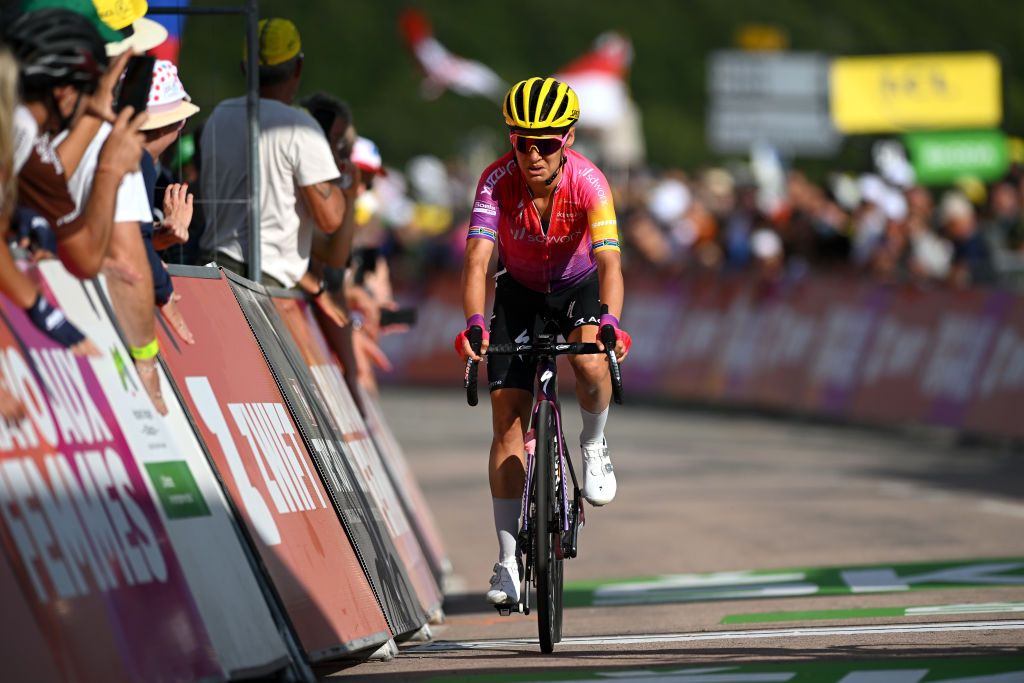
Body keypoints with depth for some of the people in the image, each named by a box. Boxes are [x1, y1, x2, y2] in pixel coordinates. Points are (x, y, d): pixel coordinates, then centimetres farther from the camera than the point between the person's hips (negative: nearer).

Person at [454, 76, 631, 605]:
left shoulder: (587, 181, -30)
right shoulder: (497, 180, -27)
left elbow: (609, 261, -39)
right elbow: (476, 259, -36)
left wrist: (610, 323, -57)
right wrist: (474, 324, -53)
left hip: (579, 286, -1)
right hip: (520, 290, 1)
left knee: (590, 363, -34)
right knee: (507, 418, -8)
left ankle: (593, 445, 0)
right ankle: (508, 559, -3)